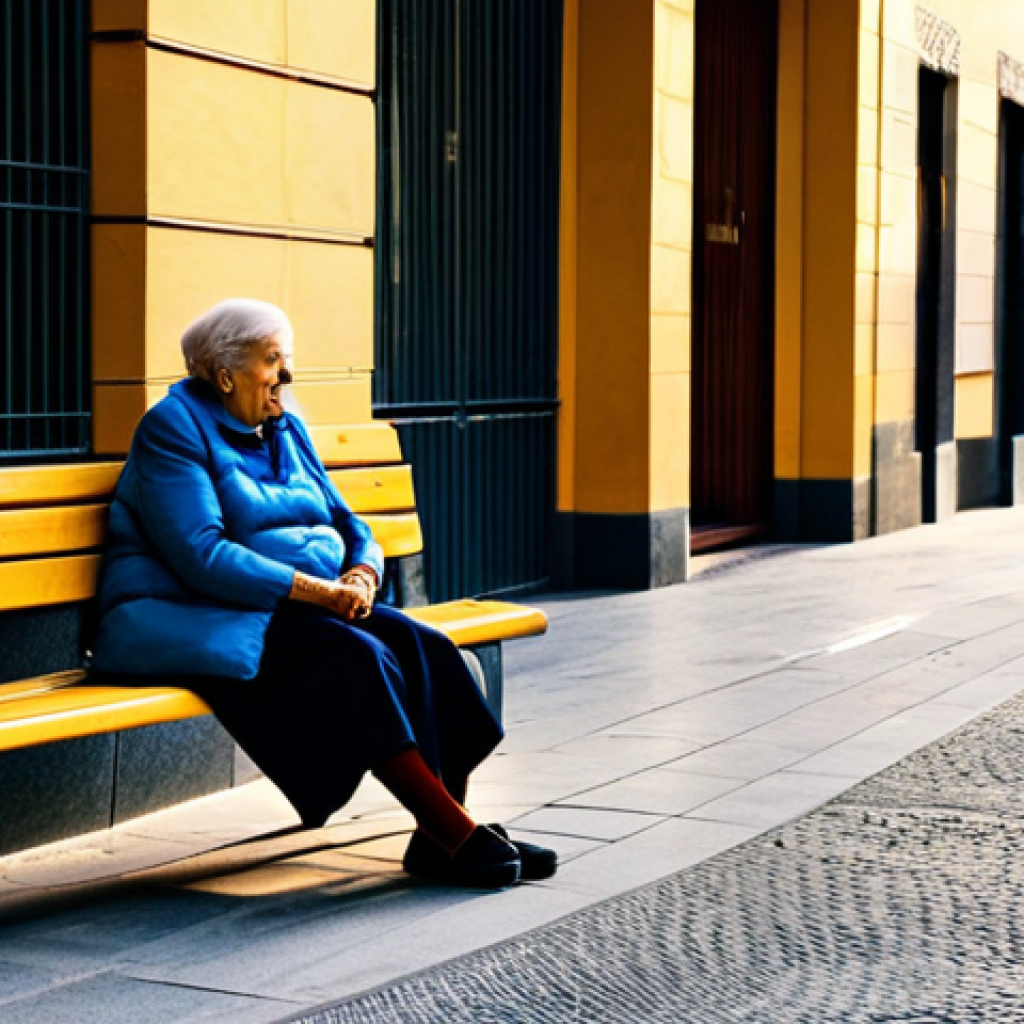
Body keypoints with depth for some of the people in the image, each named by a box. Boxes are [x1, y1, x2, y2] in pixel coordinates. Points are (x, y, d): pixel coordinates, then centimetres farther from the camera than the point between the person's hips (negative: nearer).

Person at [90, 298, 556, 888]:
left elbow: (347, 524, 17)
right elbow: (200, 556, -20)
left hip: (306, 608, 8)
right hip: (201, 619, -8)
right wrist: (316, 589, -22)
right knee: (356, 656, -31)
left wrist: (360, 576, -8)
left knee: (425, 647, -18)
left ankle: (440, 839, -19)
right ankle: (458, 835, -27)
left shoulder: (286, 429, 17)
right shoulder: (176, 428, -8)